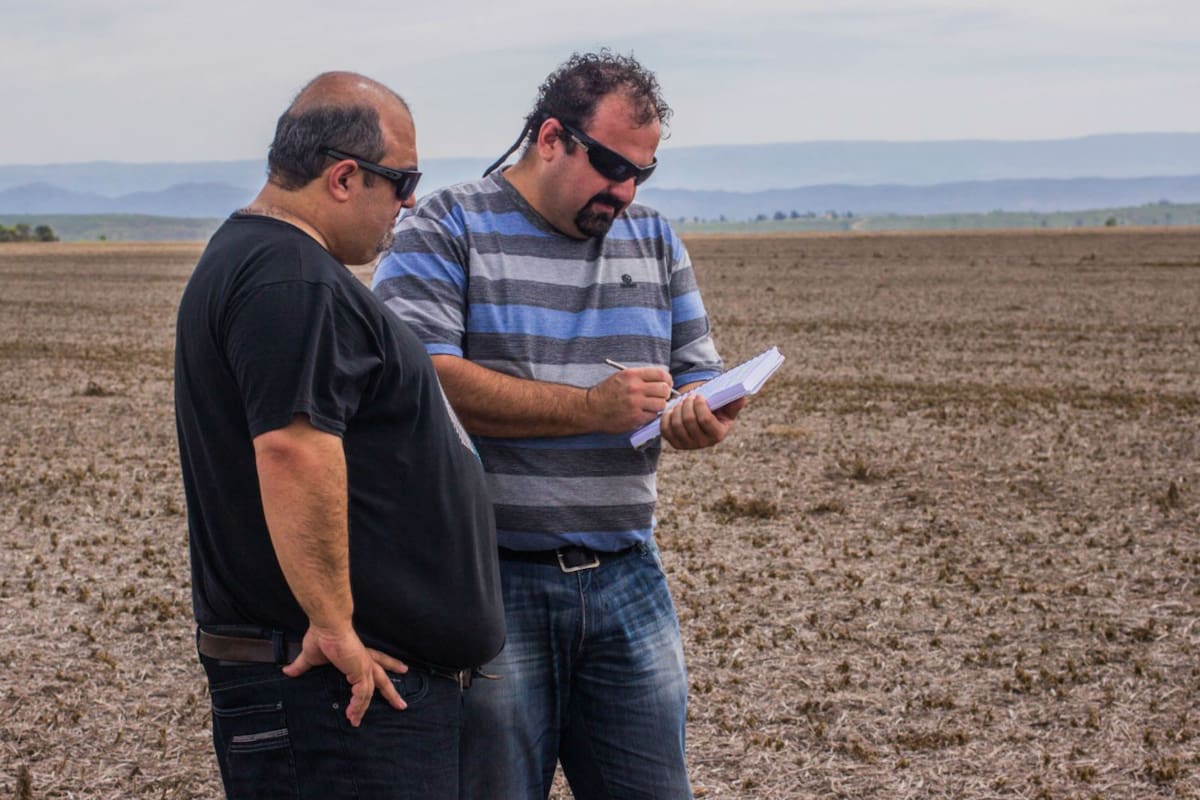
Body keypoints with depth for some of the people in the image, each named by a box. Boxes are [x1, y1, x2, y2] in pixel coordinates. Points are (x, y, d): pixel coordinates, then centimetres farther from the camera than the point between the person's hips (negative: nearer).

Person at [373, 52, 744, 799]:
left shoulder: (656, 242, 15)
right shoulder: (444, 231, -3)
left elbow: (698, 374, 17)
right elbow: (423, 381, -16)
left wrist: (703, 419, -9)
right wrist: (590, 408, -21)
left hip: (628, 582, 5)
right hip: (491, 581, -5)